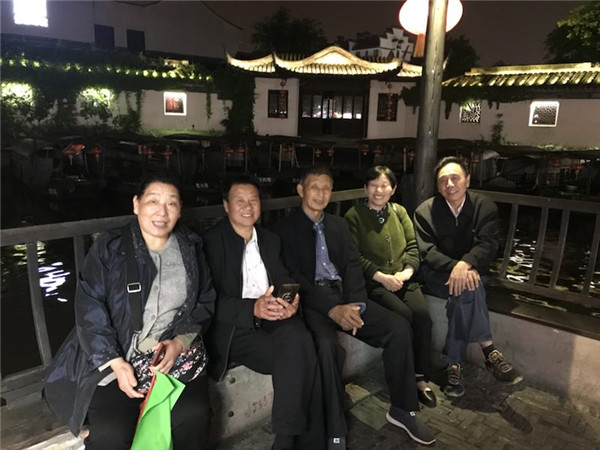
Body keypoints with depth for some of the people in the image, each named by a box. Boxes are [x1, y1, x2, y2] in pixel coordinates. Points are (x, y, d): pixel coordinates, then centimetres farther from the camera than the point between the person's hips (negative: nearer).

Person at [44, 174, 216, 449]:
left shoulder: (191, 248, 6)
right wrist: (116, 363, -15)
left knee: (193, 414, -21)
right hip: (113, 358, -1)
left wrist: (180, 343, -10)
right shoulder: (108, 248, -1)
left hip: (176, 354, 2)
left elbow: (204, 302, 6)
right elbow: (89, 309, -6)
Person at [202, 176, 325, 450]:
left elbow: (285, 281, 10)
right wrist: (253, 308, -26)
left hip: (272, 321, 5)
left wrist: (292, 301, -14)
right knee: (297, 353, -27)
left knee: (299, 338, -27)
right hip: (233, 328, -5)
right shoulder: (211, 241, -3)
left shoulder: (270, 240, 15)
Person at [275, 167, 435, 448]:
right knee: (328, 346, -35)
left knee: (399, 327, -15)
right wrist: (331, 308, -22)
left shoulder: (339, 225, 17)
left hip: (344, 295, 5)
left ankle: (401, 409, 3)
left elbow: (353, 265, 7)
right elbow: (292, 278, -9)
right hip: (311, 301, -5)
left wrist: (354, 304, -12)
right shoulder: (286, 229, 1)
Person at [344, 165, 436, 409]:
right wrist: (382, 277, -13)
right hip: (373, 282, -4)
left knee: (422, 315, -21)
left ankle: (420, 378, -7)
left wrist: (407, 271, -7)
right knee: (403, 314, -26)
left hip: (403, 278, 4)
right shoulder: (354, 215, 1)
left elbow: (412, 245, 12)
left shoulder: (399, 211, 16)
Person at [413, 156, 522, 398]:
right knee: (468, 288, -31)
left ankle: (453, 364, -21)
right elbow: (427, 251, -12)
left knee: (463, 295, -30)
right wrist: (455, 268, -31)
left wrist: (465, 264, -36)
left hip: (470, 272, 2)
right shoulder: (425, 211, -5)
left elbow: (488, 244, -15)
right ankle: (489, 352, -23)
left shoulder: (485, 207, -2)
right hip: (436, 276, -2)